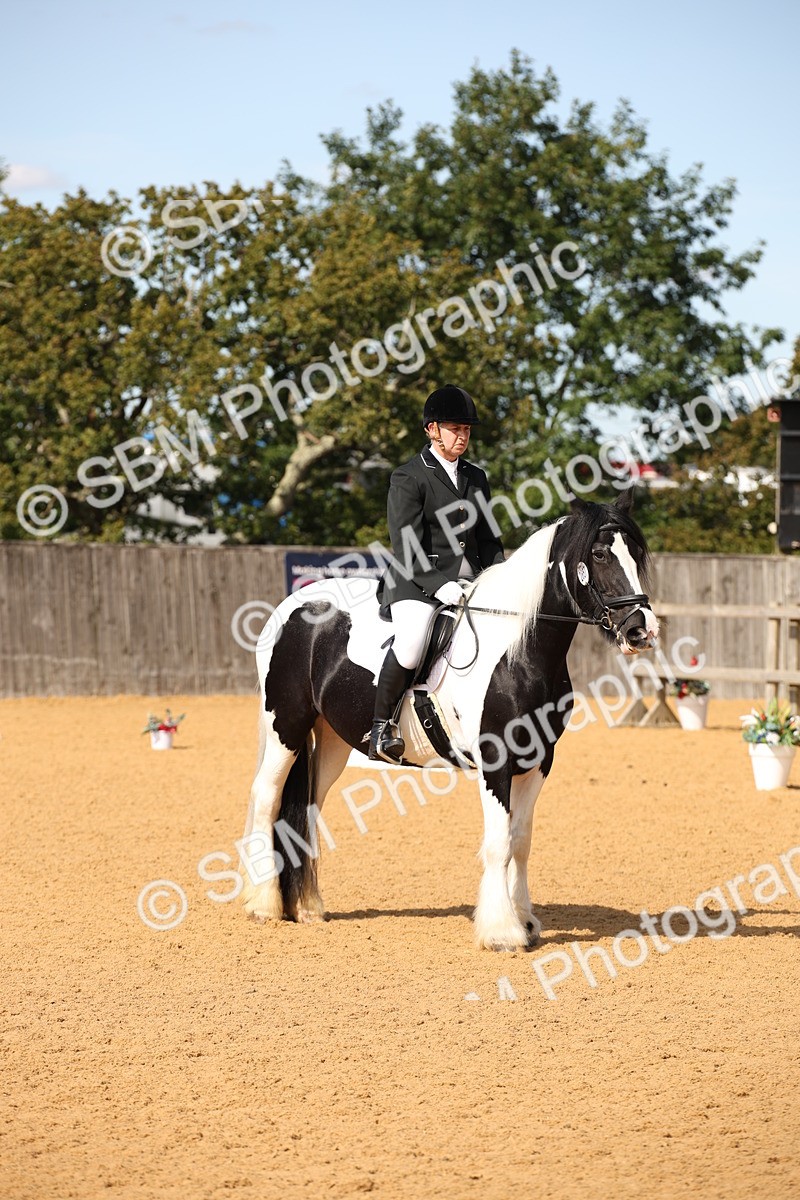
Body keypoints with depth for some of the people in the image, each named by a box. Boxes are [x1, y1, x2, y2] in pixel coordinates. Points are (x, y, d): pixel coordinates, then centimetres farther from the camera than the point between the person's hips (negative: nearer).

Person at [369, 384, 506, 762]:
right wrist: (439, 585, -24)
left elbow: (488, 539, 21)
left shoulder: (476, 478, 17)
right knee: (410, 646, -33)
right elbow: (407, 547, -13)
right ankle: (381, 724, -14)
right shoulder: (408, 478, -4)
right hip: (418, 581, -7)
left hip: (469, 581, 7)